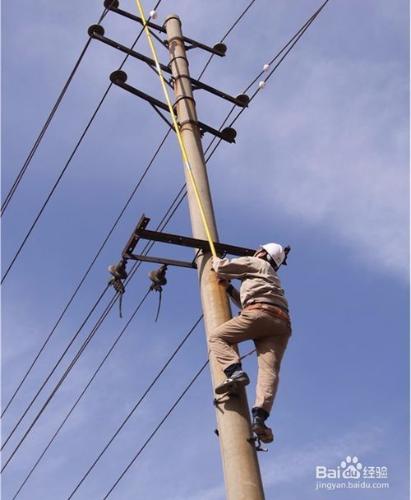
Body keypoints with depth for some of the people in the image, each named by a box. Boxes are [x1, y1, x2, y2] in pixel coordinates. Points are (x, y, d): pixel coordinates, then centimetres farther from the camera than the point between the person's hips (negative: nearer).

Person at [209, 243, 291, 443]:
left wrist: (215, 260, 36)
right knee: (269, 369, -13)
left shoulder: (255, 263, 20)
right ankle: (259, 417, -32)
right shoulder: (271, 277, 42)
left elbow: (224, 267, 15)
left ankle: (235, 372, -26)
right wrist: (229, 288, 37)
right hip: (282, 323, 7)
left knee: (217, 337, -1)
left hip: (260, 313, -7)